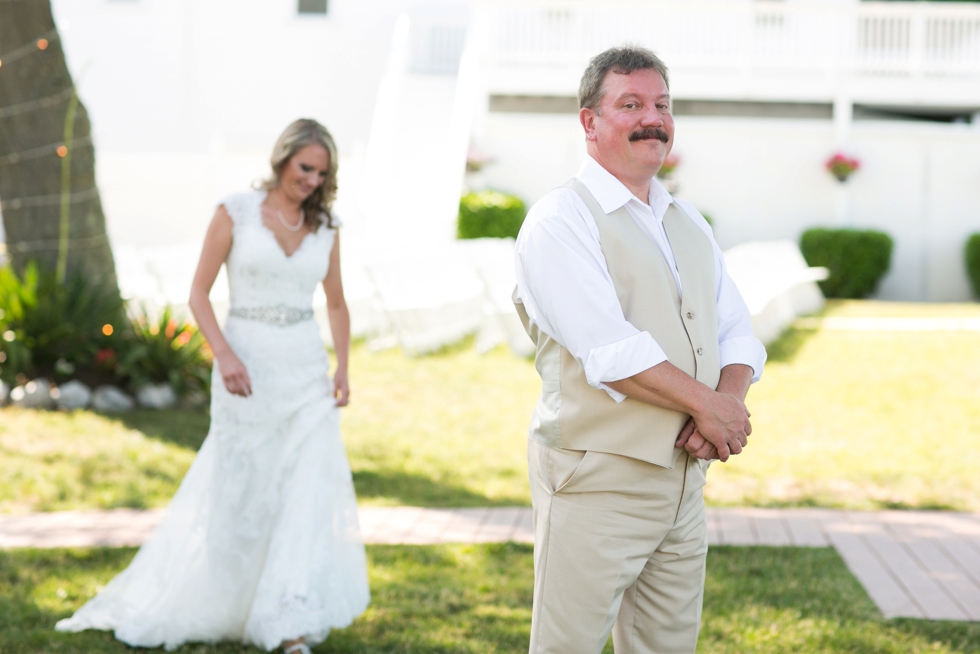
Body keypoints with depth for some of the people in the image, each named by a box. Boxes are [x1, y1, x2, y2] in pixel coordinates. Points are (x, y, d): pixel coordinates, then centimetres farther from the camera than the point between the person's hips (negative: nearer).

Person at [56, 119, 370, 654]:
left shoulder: (324, 228, 7)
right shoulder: (235, 213, -4)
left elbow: (336, 304, 16)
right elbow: (199, 293, -3)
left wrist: (342, 367, 2)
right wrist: (224, 354, -18)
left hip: (306, 371, 3)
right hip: (246, 367, -3)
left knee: (310, 492, -5)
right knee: (236, 493, 7)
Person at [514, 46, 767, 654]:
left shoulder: (689, 223, 16)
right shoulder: (559, 220, -8)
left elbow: (739, 333, 12)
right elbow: (609, 351, -19)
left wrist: (729, 400, -9)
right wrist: (708, 403, -14)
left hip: (684, 478, 7)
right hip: (596, 483, -7)